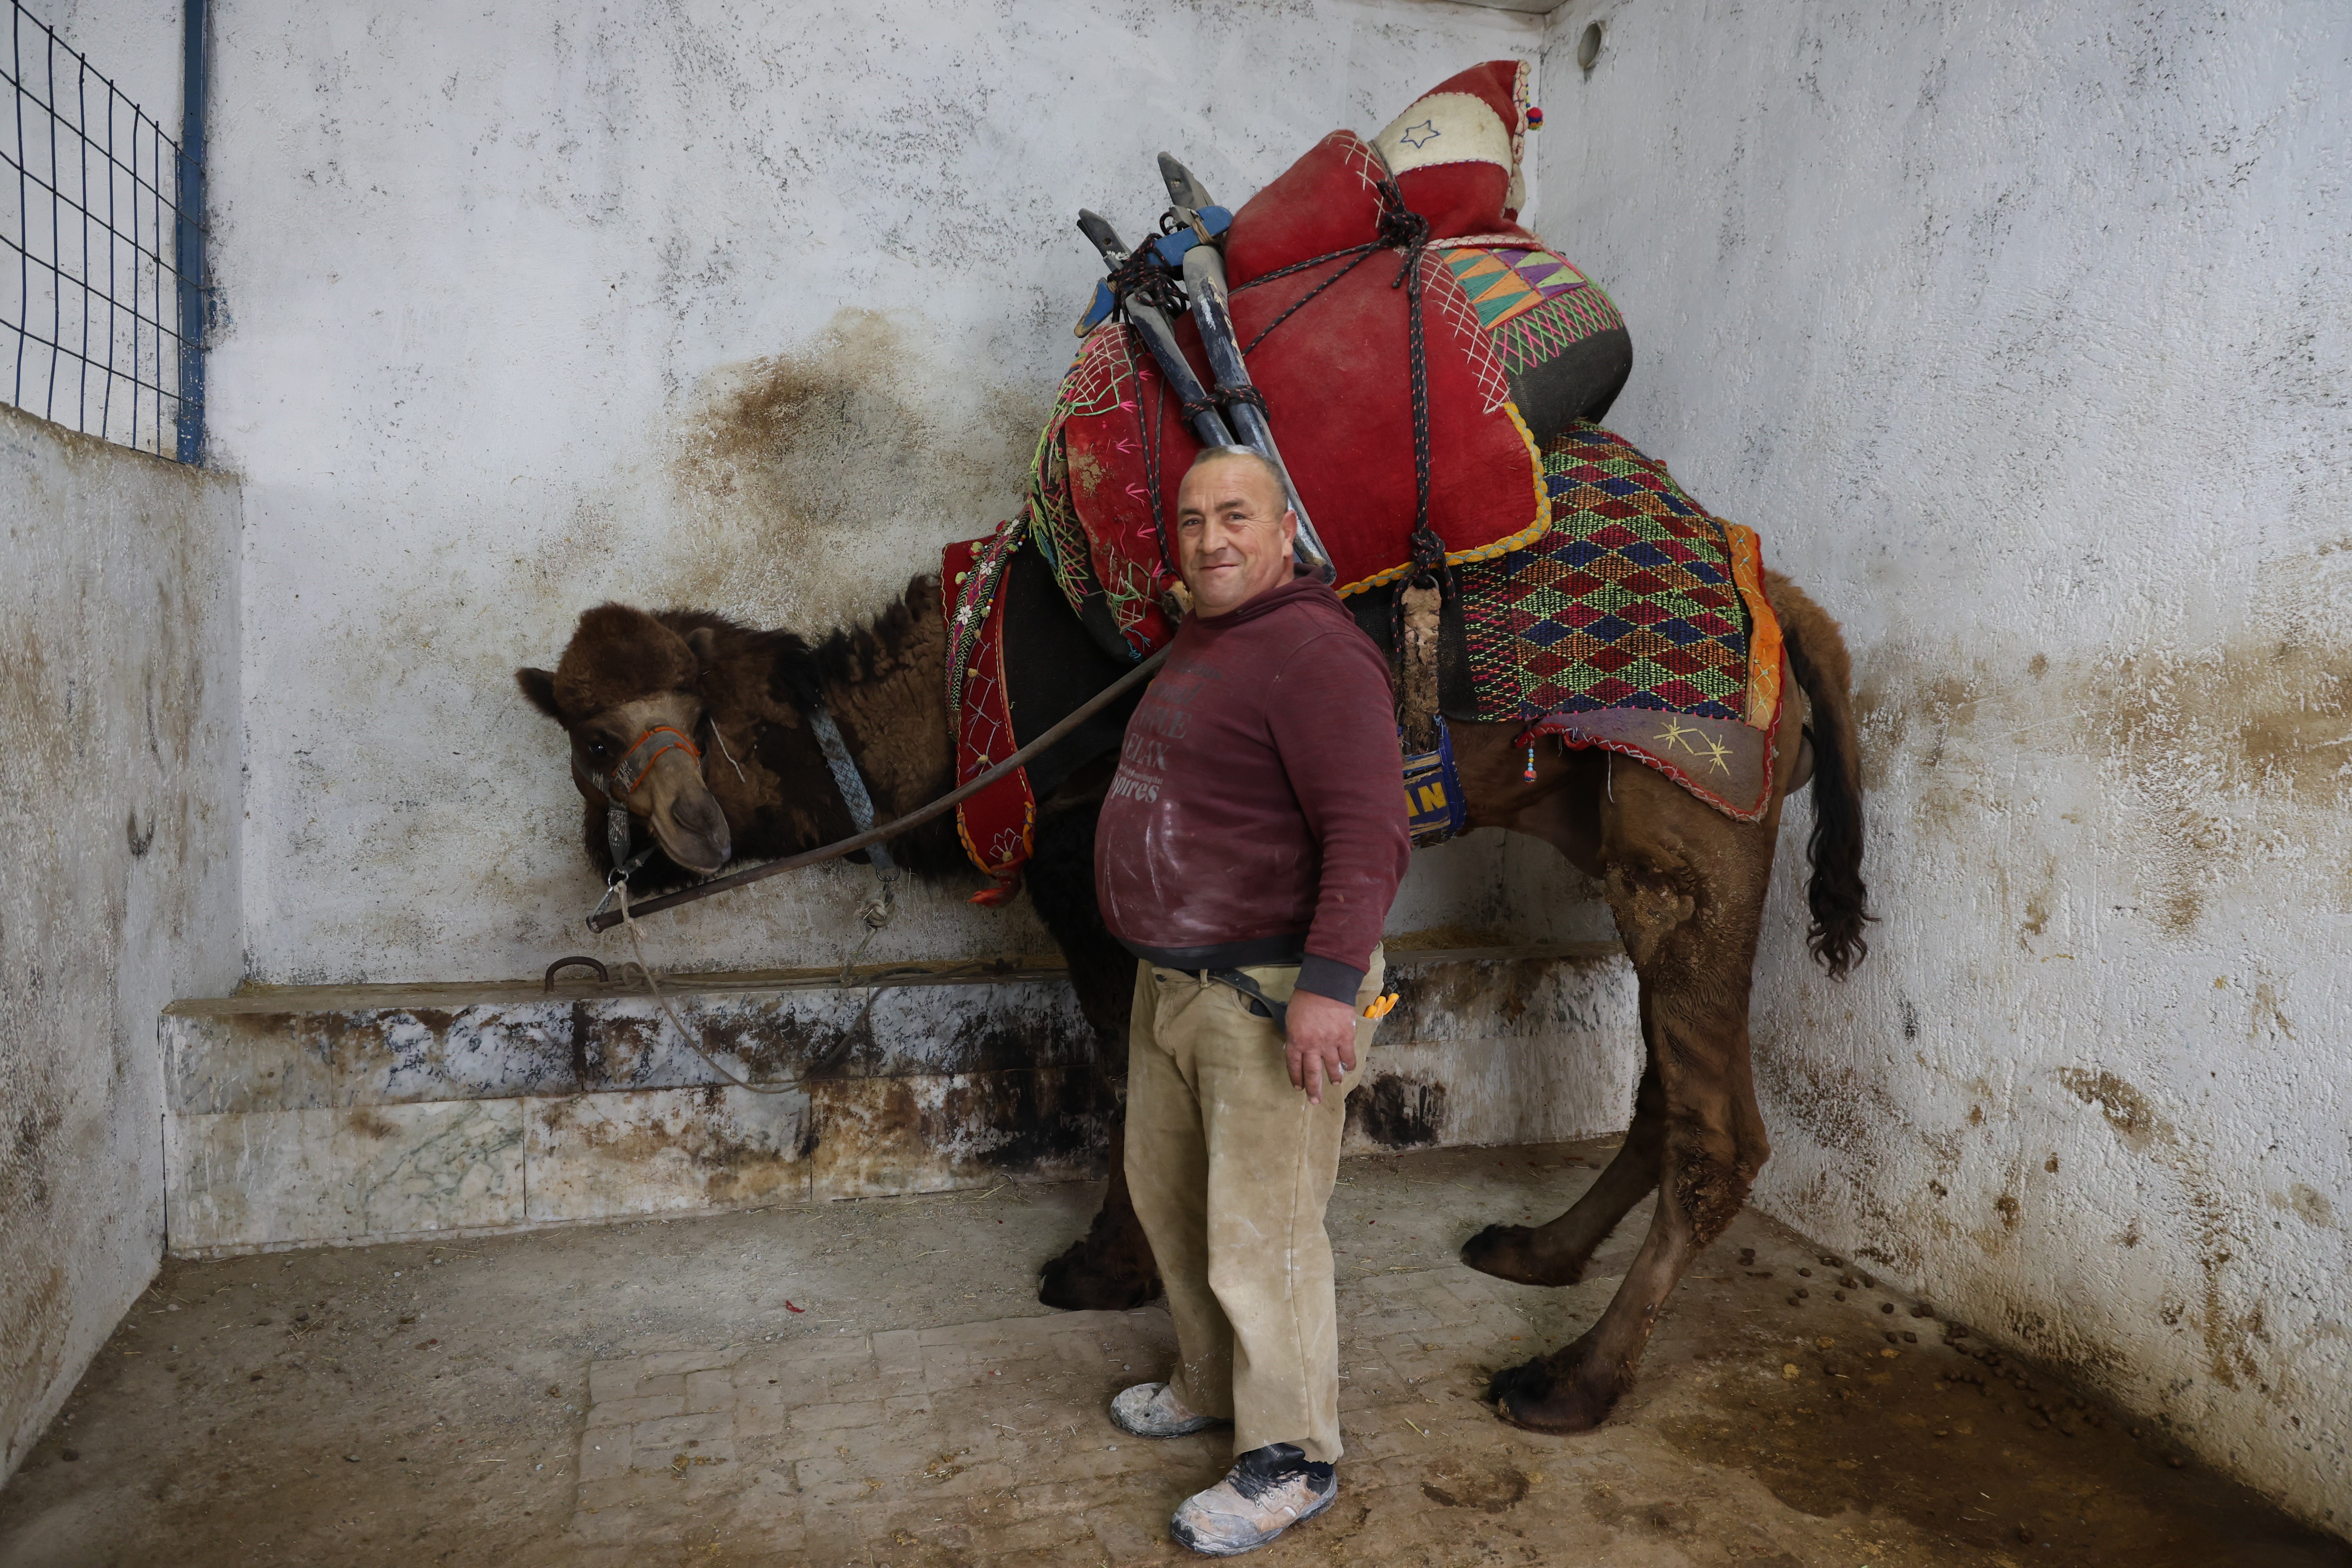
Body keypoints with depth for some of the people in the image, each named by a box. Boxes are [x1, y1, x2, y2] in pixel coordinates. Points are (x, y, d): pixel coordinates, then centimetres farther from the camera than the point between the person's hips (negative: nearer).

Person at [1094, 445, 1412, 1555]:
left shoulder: (1312, 653, -18)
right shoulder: (1197, 646, 14)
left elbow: (1368, 832, -25)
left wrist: (1330, 983, -31)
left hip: (1268, 992, -10)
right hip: (1173, 981, 10)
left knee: (1260, 1234, 0)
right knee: (1167, 1193, 21)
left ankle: (1290, 1462, 18)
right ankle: (1211, 1387, 41)